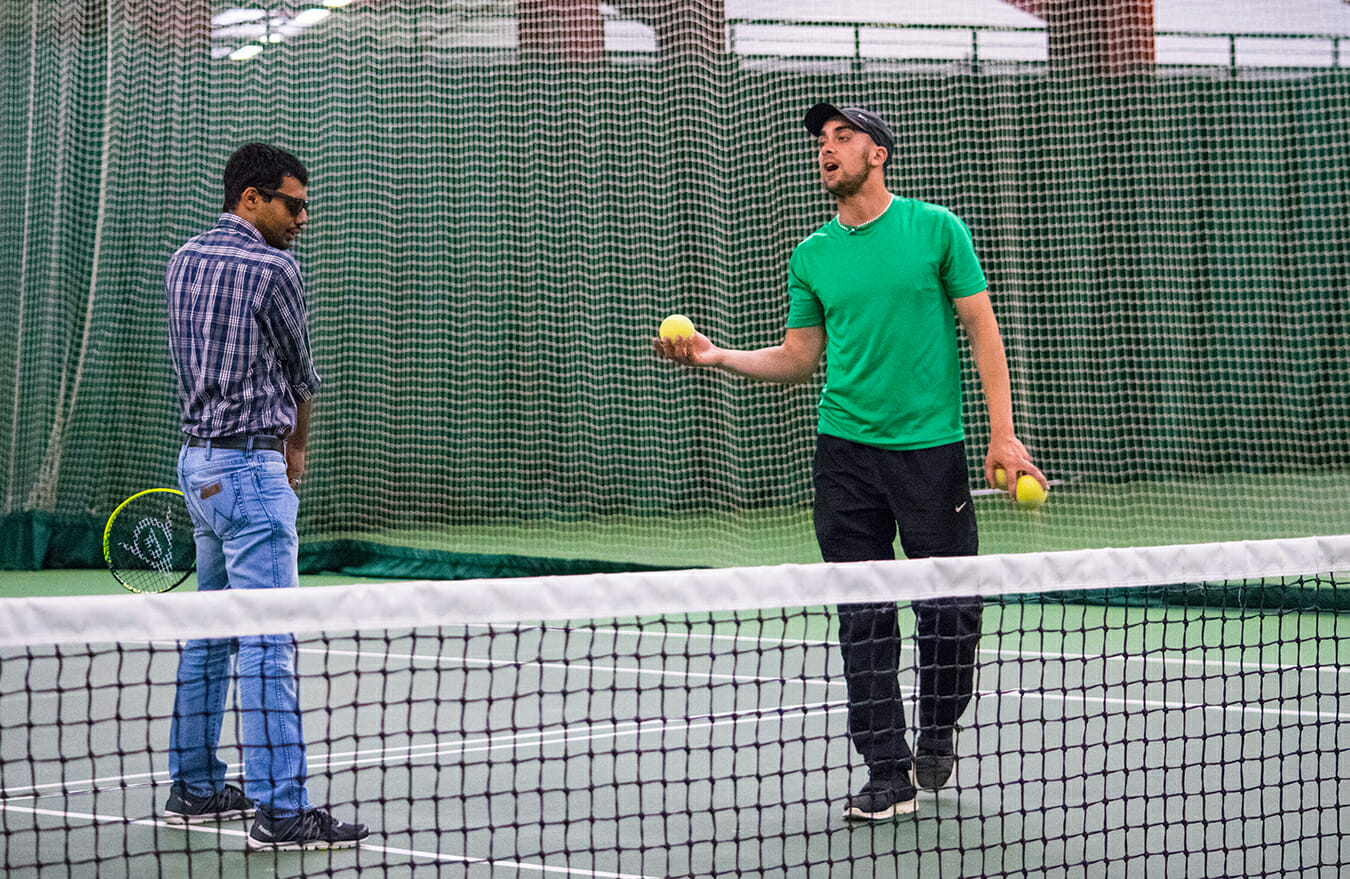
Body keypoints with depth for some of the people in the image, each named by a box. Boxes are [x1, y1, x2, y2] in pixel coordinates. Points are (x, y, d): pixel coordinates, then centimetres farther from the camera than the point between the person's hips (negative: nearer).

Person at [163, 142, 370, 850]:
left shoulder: (183, 260, 11)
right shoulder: (271, 269, -12)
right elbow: (301, 374, 0)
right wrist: (295, 446, 18)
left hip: (198, 457, 9)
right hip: (251, 466, -9)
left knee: (209, 631, 17)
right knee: (267, 641, -11)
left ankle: (193, 786, 22)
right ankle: (279, 811, -14)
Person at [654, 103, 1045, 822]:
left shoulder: (936, 229, 0)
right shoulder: (812, 256, 9)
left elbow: (982, 329, 0)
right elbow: (797, 358, 14)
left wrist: (1003, 432, -7)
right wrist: (716, 356, -2)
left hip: (932, 447, -3)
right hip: (846, 452, 3)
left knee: (950, 611, -1)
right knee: (864, 620, 1)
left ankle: (938, 735, 24)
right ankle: (888, 772, 6)